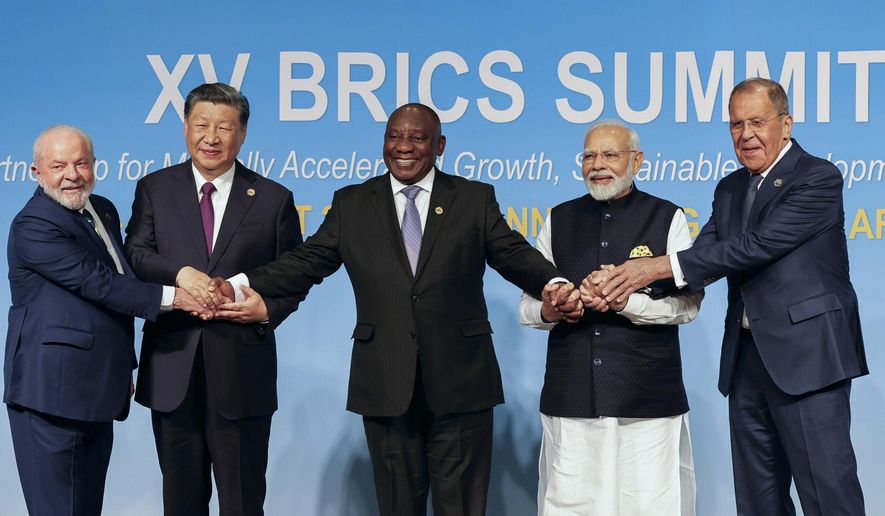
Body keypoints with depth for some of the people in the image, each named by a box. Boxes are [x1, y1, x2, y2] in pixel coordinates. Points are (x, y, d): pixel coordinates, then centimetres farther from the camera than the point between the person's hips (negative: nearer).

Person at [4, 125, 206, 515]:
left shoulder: (104, 211, 13)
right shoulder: (33, 226, -14)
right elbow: (97, 282, -22)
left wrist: (124, 365, 23)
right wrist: (171, 296, -22)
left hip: (97, 391, 8)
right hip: (54, 392, -8)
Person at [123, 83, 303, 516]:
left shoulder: (274, 199, 4)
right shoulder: (154, 188, 7)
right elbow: (135, 253, -2)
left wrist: (268, 309, -13)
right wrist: (181, 272, -21)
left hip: (242, 370, -1)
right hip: (172, 370, 1)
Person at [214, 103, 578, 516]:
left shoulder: (475, 199, 7)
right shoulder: (350, 204, 9)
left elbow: (514, 255, 0)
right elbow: (308, 261, 4)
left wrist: (553, 285, -21)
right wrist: (243, 284, -11)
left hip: (459, 384, -1)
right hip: (386, 386, 1)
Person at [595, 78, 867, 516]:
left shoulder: (818, 178, -8)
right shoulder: (730, 189, 16)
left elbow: (757, 246, -19)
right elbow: (704, 256, 4)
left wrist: (660, 266, -21)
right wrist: (633, 276, -15)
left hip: (806, 356, -7)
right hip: (747, 357, 7)